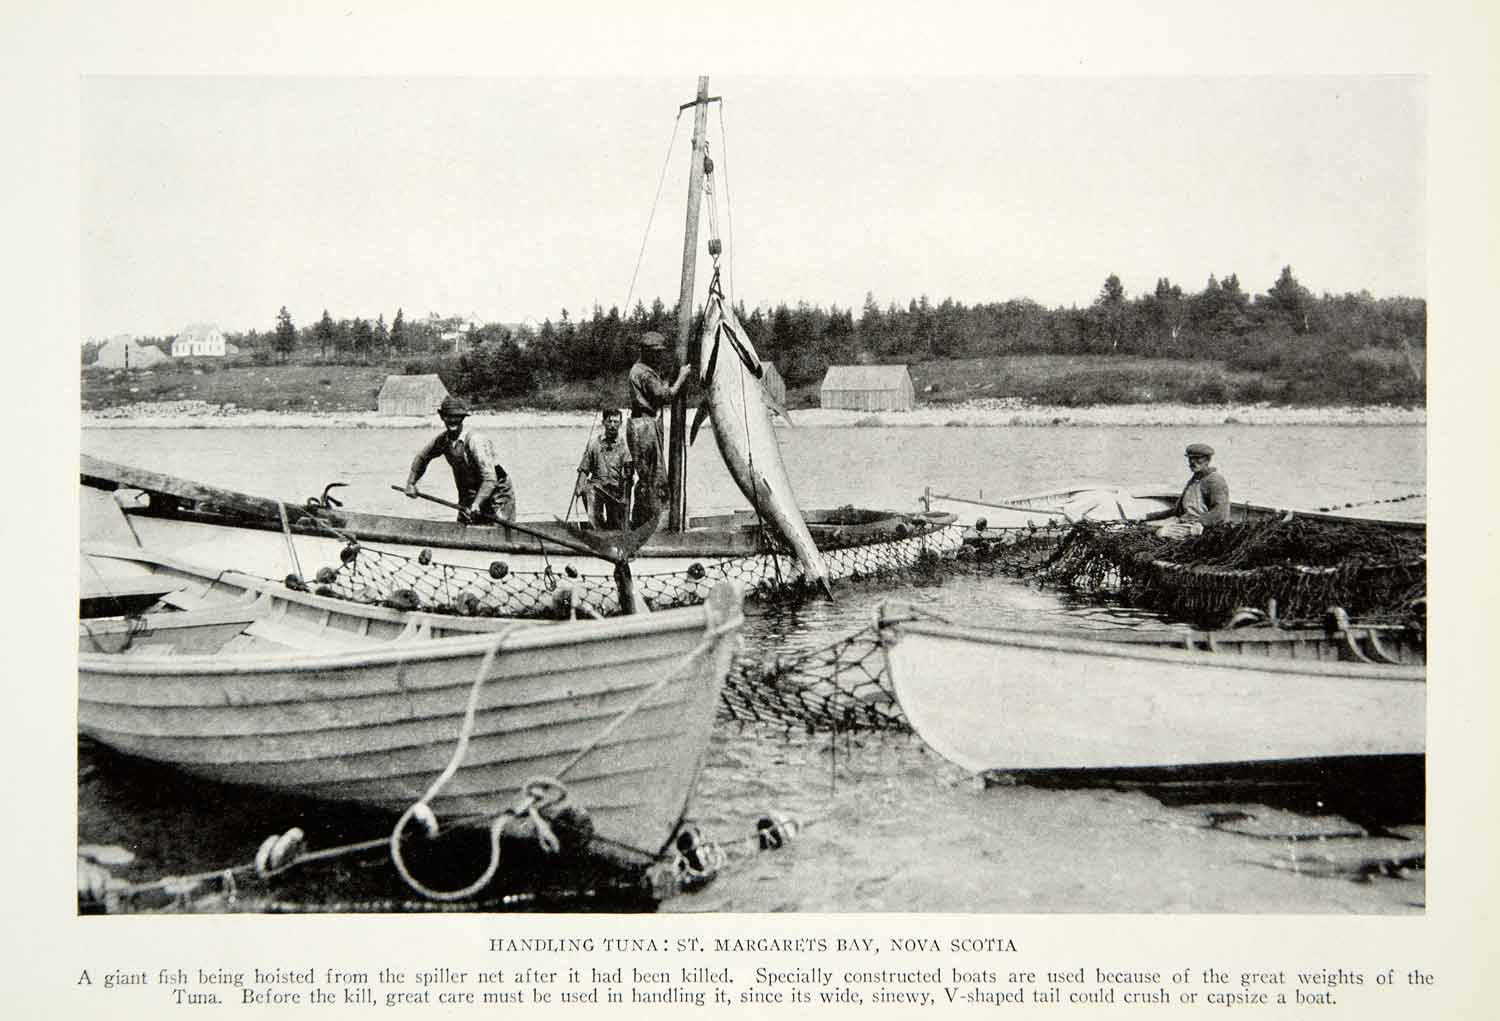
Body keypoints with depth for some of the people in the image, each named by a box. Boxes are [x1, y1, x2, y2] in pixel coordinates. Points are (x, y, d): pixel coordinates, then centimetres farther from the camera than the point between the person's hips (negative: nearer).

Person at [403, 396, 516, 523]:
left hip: (495, 495, -7)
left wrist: (477, 503, -39)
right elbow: (422, 457, 19)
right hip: (468, 496, 7)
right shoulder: (443, 440, -2)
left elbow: (490, 478, -32)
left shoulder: (475, 439, -25)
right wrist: (411, 483, 13)